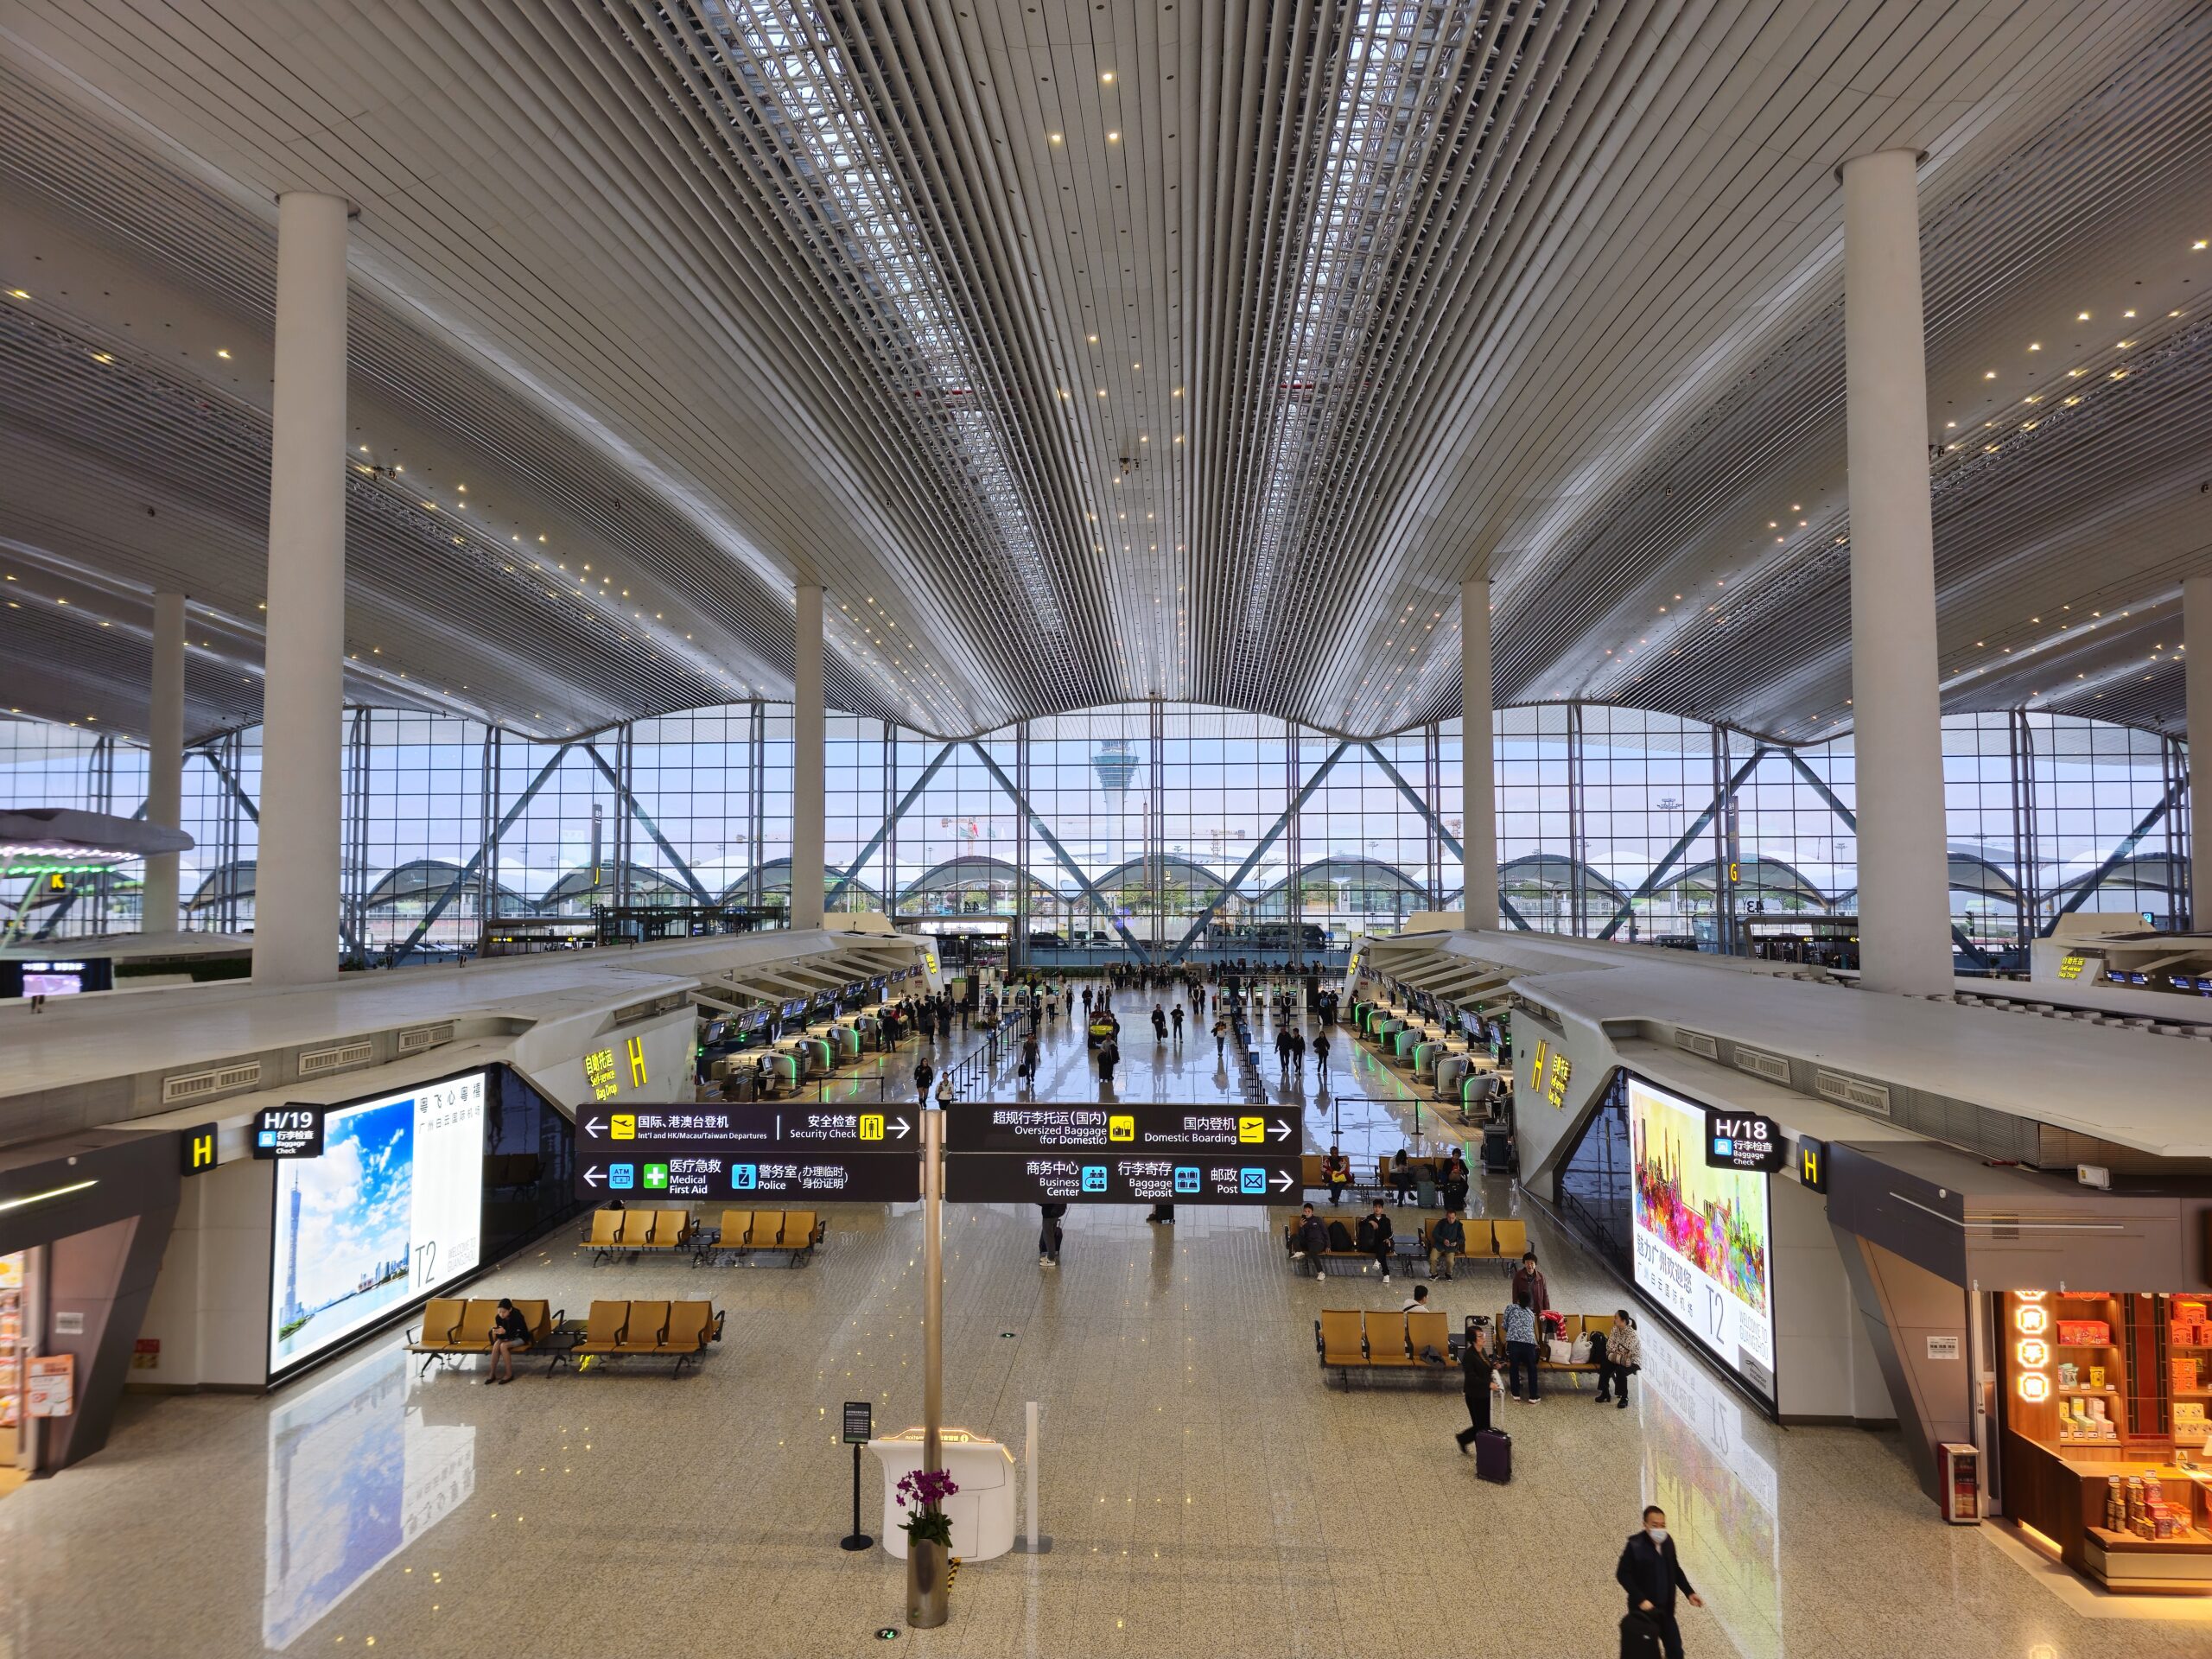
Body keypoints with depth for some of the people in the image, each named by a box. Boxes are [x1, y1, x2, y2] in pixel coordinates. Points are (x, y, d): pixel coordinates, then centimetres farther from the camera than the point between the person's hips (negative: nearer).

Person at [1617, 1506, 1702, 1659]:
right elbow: (1623, 1574, -18)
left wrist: (1689, 1593, 2)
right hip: (1643, 1610, -5)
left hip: (1665, 1609, 5)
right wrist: (1641, 1600, -24)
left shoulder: (1667, 1542, -2)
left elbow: (1675, 1570, 12)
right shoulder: (1635, 1545, -20)